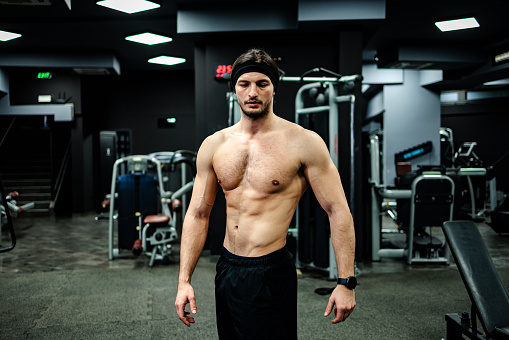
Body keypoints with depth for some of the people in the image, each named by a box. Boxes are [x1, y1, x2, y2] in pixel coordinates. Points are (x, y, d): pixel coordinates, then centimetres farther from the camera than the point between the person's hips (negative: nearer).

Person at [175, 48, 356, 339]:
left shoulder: (303, 142, -10)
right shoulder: (214, 145, 3)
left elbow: (338, 211, -8)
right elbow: (198, 214, 7)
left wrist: (346, 282, -11)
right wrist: (184, 280, 3)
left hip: (272, 275, -5)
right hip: (226, 269, 5)